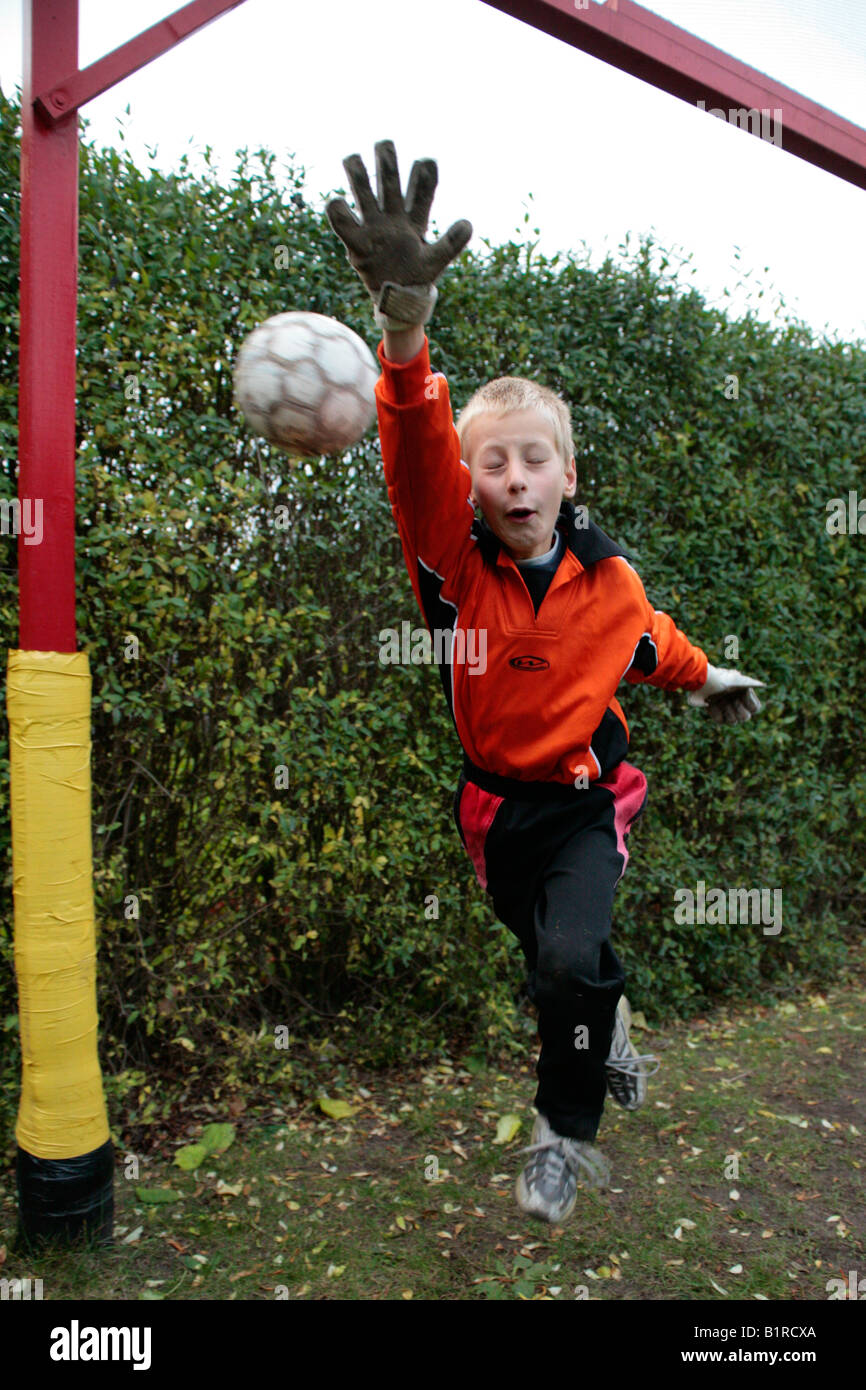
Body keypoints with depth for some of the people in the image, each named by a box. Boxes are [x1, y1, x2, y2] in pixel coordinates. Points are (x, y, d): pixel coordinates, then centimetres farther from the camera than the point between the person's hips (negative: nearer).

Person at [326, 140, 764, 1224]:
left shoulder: (607, 577, -12)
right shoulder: (453, 559, -18)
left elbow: (648, 642, 12)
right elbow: (418, 458, -39)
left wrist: (705, 680, 31)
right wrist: (404, 325, -57)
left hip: (584, 799, -1)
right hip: (494, 806, 1)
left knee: (571, 959, -23)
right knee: (557, 963, 19)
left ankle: (568, 1134, 5)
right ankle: (612, 1049, 52)